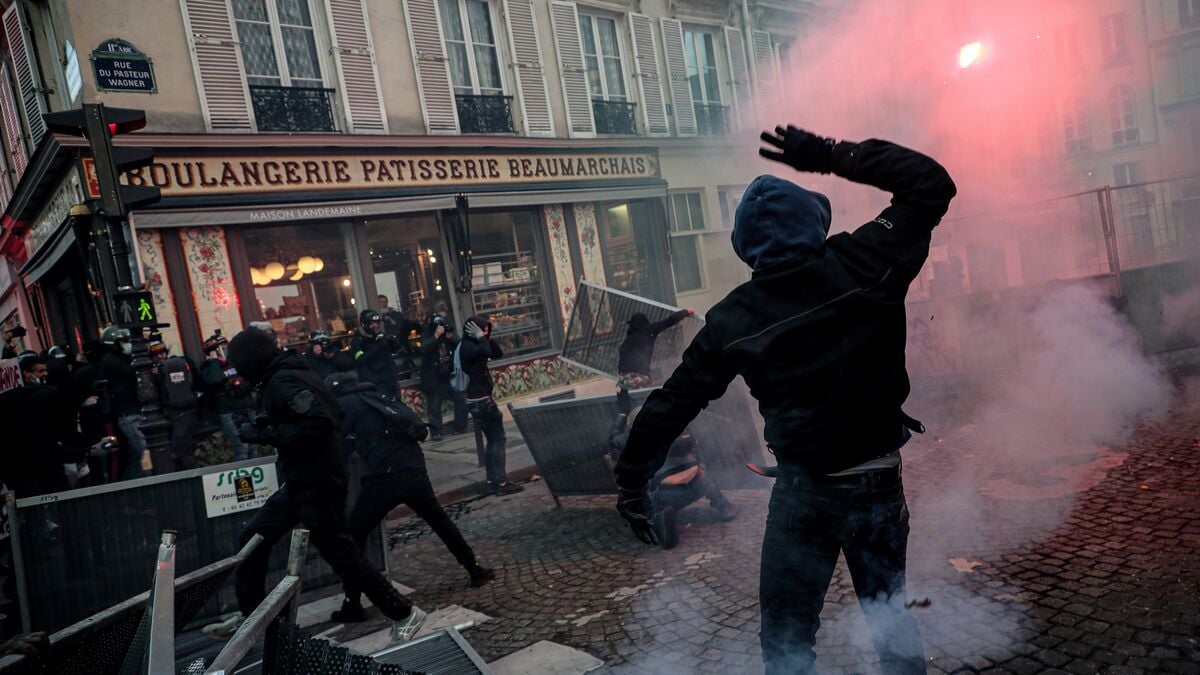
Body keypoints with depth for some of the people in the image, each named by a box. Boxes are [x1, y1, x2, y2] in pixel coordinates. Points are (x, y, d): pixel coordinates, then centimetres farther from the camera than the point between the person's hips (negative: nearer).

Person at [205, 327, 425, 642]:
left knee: (340, 552, -2)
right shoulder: (291, 372, 10)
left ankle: (404, 614, 9)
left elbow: (319, 424, -30)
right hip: (302, 481, 10)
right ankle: (250, 614, 31)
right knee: (253, 537, 17)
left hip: (317, 483, -10)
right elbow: (320, 415, 14)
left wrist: (263, 434, -22)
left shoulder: (282, 381, -19)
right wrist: (267, 423, 9)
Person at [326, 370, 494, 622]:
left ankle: (353, 604, 10)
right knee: (439, 519, 26)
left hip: (386, 475, -6)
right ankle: (475, 570, 33)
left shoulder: (344, 405, 7)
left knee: (354, 535, 10)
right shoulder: (374, 397, 25)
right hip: (414, 467, 6)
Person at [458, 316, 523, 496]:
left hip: (479, 399, 10)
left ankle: (492, 482, 16)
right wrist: (481, 338, -19)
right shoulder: (467, 347, -15)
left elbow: (498, 354, 15)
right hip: (481, 400, -10)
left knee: (492, 440, 13)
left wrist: (487, 338, 4)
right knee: (499, 439, -7)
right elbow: (485, 352, -35)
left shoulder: (474, 345, 13)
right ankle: (501, 483, -6)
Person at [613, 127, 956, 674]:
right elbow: (932, 183, 1)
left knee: (787, 631, 14)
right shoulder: (867, 264, -12)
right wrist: (833, 156, -1)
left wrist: (632, 478, 7)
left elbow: (674, 401, -5)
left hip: (805, 489, -2)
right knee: (888, 609, 25)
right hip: (880, 481, 2)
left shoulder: (733, 320, -11)